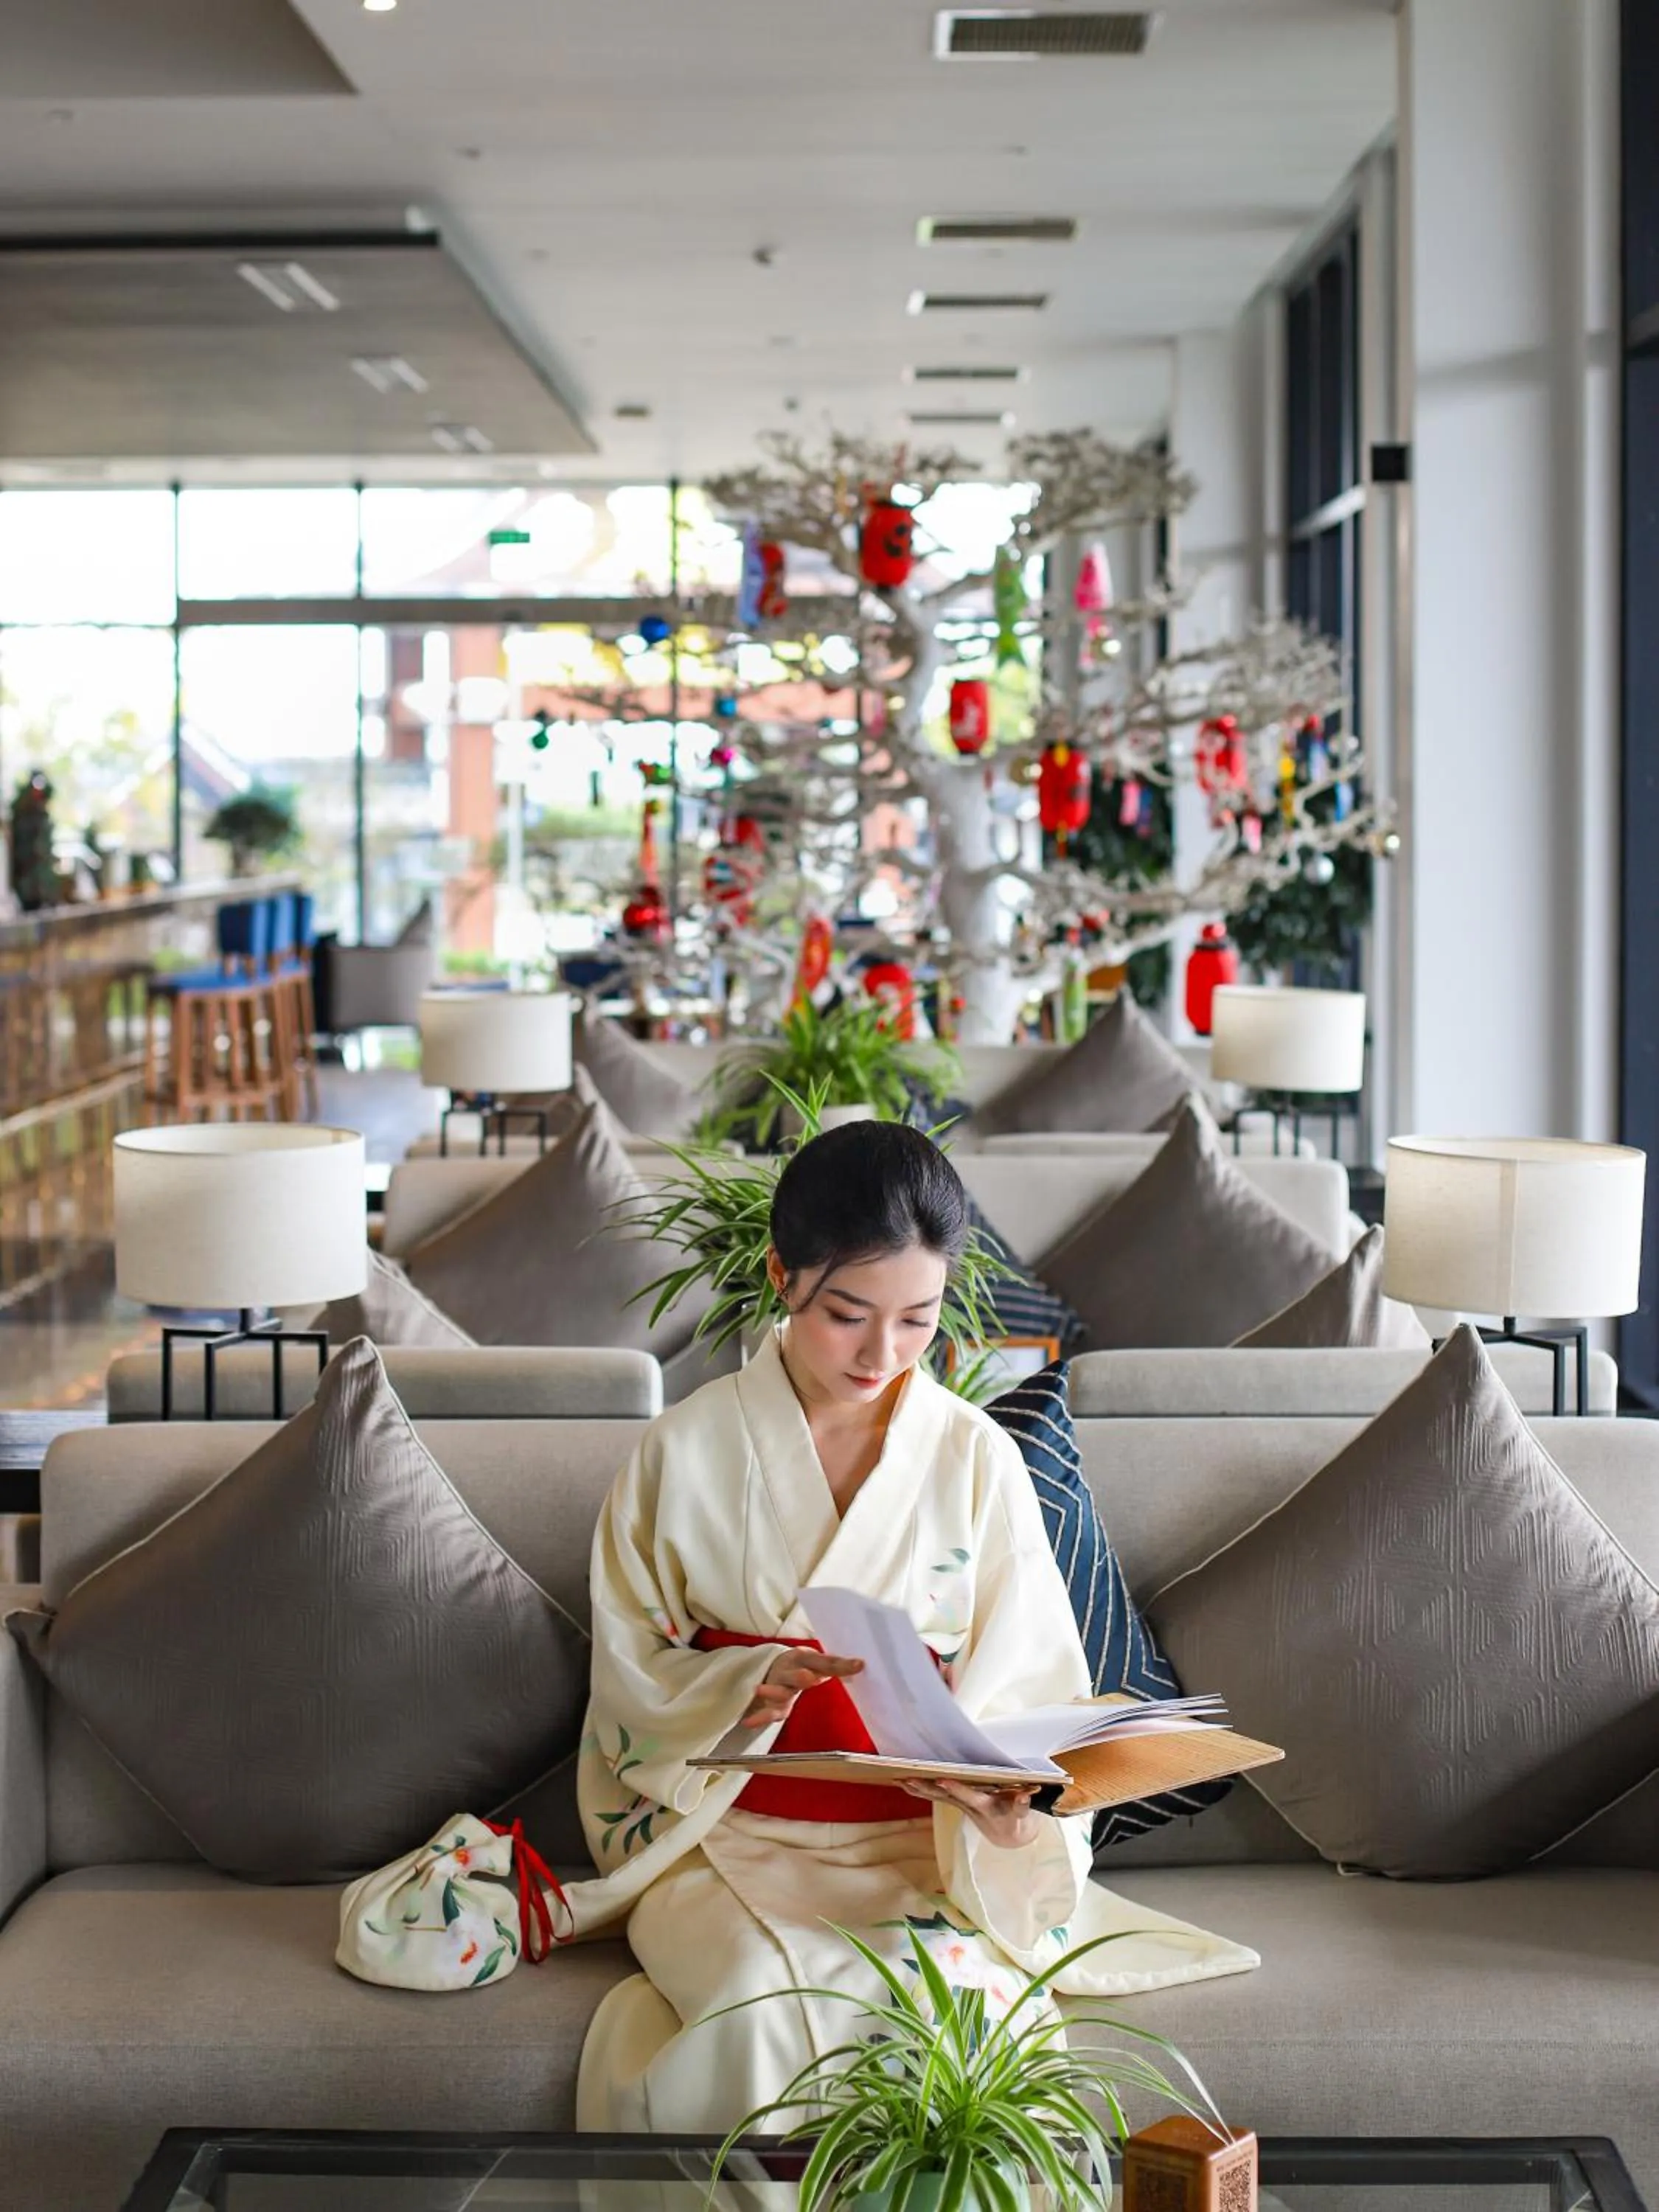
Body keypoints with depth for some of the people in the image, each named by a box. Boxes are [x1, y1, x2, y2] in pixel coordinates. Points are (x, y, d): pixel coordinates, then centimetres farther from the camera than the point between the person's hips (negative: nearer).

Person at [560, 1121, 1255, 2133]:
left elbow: (1026, 1686, 1)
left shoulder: (977, 1459, 0)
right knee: (763, 1995, -32)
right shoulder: (688, 1450, -1)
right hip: (724, 1827, 0)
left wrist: (1007, 1802, -21)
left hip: (924, 1841, 1)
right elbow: (631, 1672, 3)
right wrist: (742, 1690, -18)